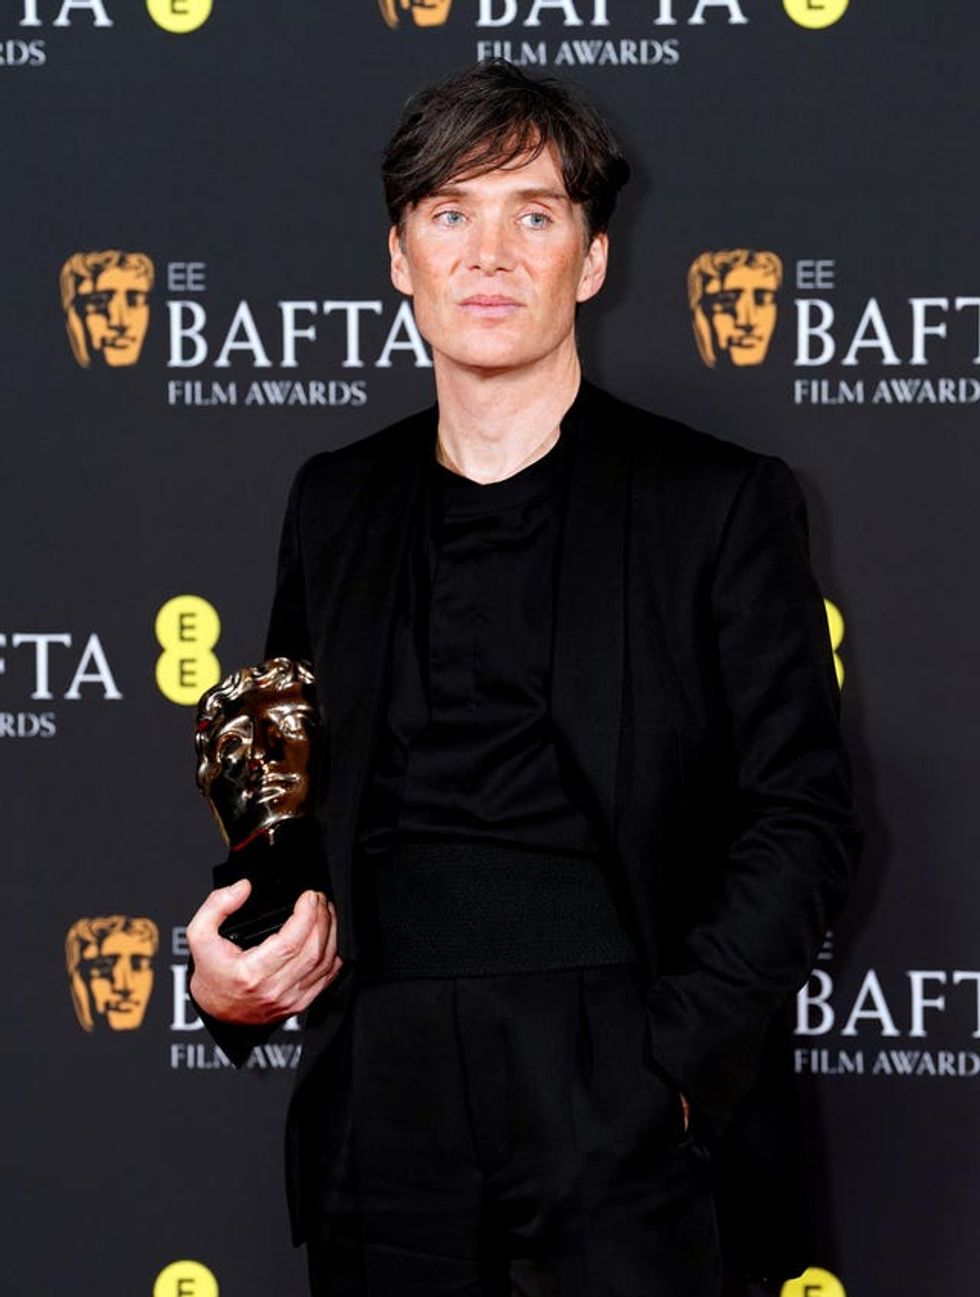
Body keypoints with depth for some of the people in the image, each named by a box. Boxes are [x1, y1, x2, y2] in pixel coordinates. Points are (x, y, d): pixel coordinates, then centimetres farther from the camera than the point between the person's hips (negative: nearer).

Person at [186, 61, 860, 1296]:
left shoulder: (722, 505, 3)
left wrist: (673, 1058, -12)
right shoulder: (335, 504, 15)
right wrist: (229, 970, 2)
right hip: (385, 1093, 3)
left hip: (616, 1100, -3)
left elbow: (802, 817, -1)